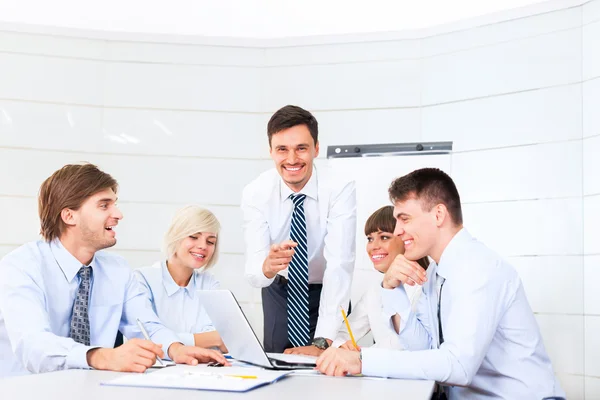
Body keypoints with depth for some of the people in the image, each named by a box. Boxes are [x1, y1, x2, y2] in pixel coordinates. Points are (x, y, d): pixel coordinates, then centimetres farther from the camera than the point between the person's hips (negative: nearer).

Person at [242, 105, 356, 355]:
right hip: (280, 290, 2)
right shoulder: (255, 193, -18)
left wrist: (322, 341, -43)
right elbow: (252, 271, -25)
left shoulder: (340, 189, -25)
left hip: (328, 292, -1)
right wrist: (267, 267, -51)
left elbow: (339, 264, -34)